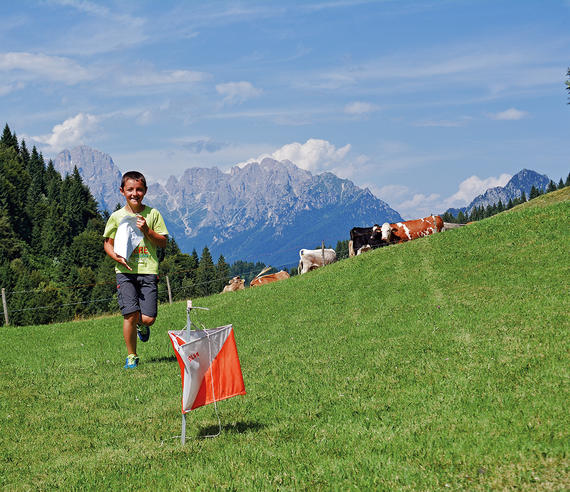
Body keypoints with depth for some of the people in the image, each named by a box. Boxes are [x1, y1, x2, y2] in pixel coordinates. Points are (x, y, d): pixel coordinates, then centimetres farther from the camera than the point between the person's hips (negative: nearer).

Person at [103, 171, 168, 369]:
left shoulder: (152, 214, 6)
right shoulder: (117, 216, 7)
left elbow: (163, 243, 7)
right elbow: (108, 243, 13)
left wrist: (147, 230, -9)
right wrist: (117, 257, -7)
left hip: (148, 270, 0)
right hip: (125, 271, 0)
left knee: (148, 318, -8)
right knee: (131, 315, -11)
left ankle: (142, 326, 31)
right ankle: (131, 356, 7)